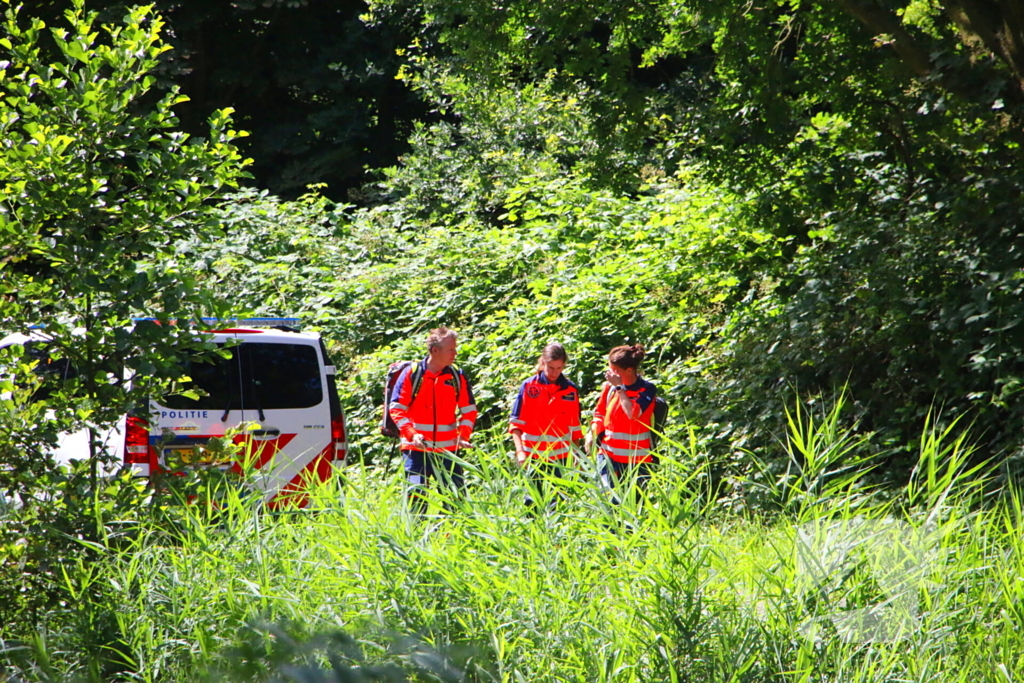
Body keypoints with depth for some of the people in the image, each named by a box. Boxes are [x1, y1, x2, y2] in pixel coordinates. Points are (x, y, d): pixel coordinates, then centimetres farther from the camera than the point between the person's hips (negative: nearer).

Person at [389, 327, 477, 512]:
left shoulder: (457, 378, 6)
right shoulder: (411, 374, -2)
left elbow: (469, 412, 11)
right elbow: (397, 410, -2)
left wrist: (463, 436, -6)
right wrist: (412, 434, -16)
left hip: (448, 450, 3)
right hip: (416, 449, -3)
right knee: (416, 494, -8)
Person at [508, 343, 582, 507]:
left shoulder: (570, 390, 6)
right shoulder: (529, 386, 1)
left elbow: (574, 428, 11)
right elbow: (516, 423, -2)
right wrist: (520, 450, -13)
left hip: (560, 456, 1)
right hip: (534, 455, -1)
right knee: (534, 499, -4)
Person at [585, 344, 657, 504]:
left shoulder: (647, 389, -7)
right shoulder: (609, 386, 5)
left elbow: (633, 413, -23)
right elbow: (600, 414, 17)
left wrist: (619, 387, -16)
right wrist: (592, 433, -1)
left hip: (637, 460, -3)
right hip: (610, 456, 3)